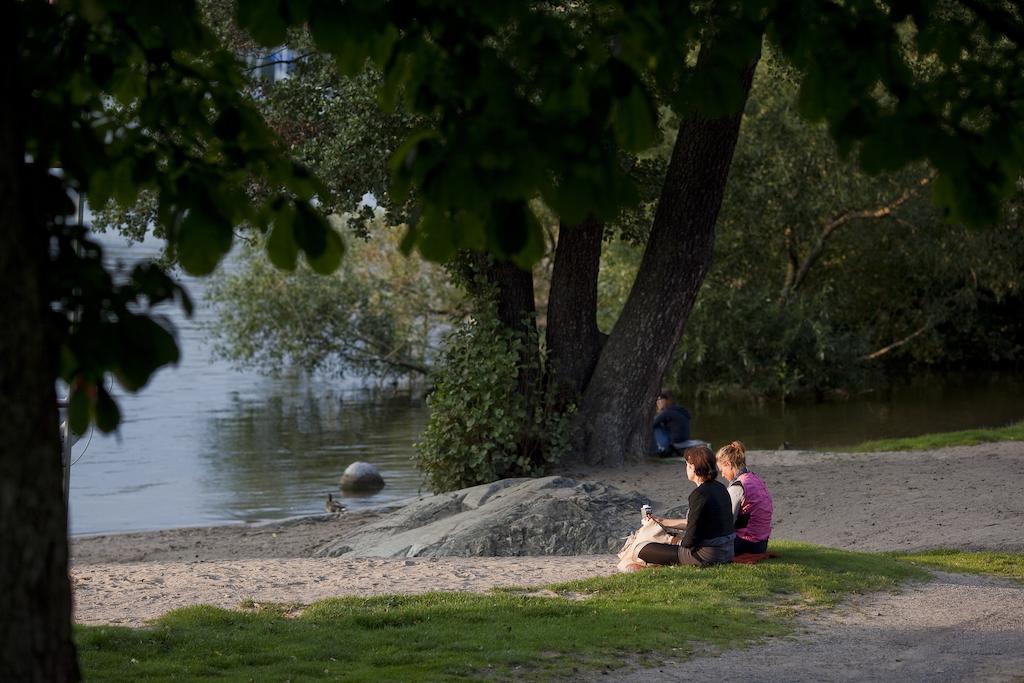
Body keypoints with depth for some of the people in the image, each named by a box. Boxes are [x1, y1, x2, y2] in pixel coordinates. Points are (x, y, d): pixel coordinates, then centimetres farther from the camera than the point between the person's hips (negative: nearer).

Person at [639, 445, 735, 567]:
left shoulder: (700, 494, -21)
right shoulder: (719, 487, 8)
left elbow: (691, 538, -20)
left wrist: (682, 542, 3)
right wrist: (663, 522, 26)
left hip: (706, 556, -9)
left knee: (641, 550, -4)